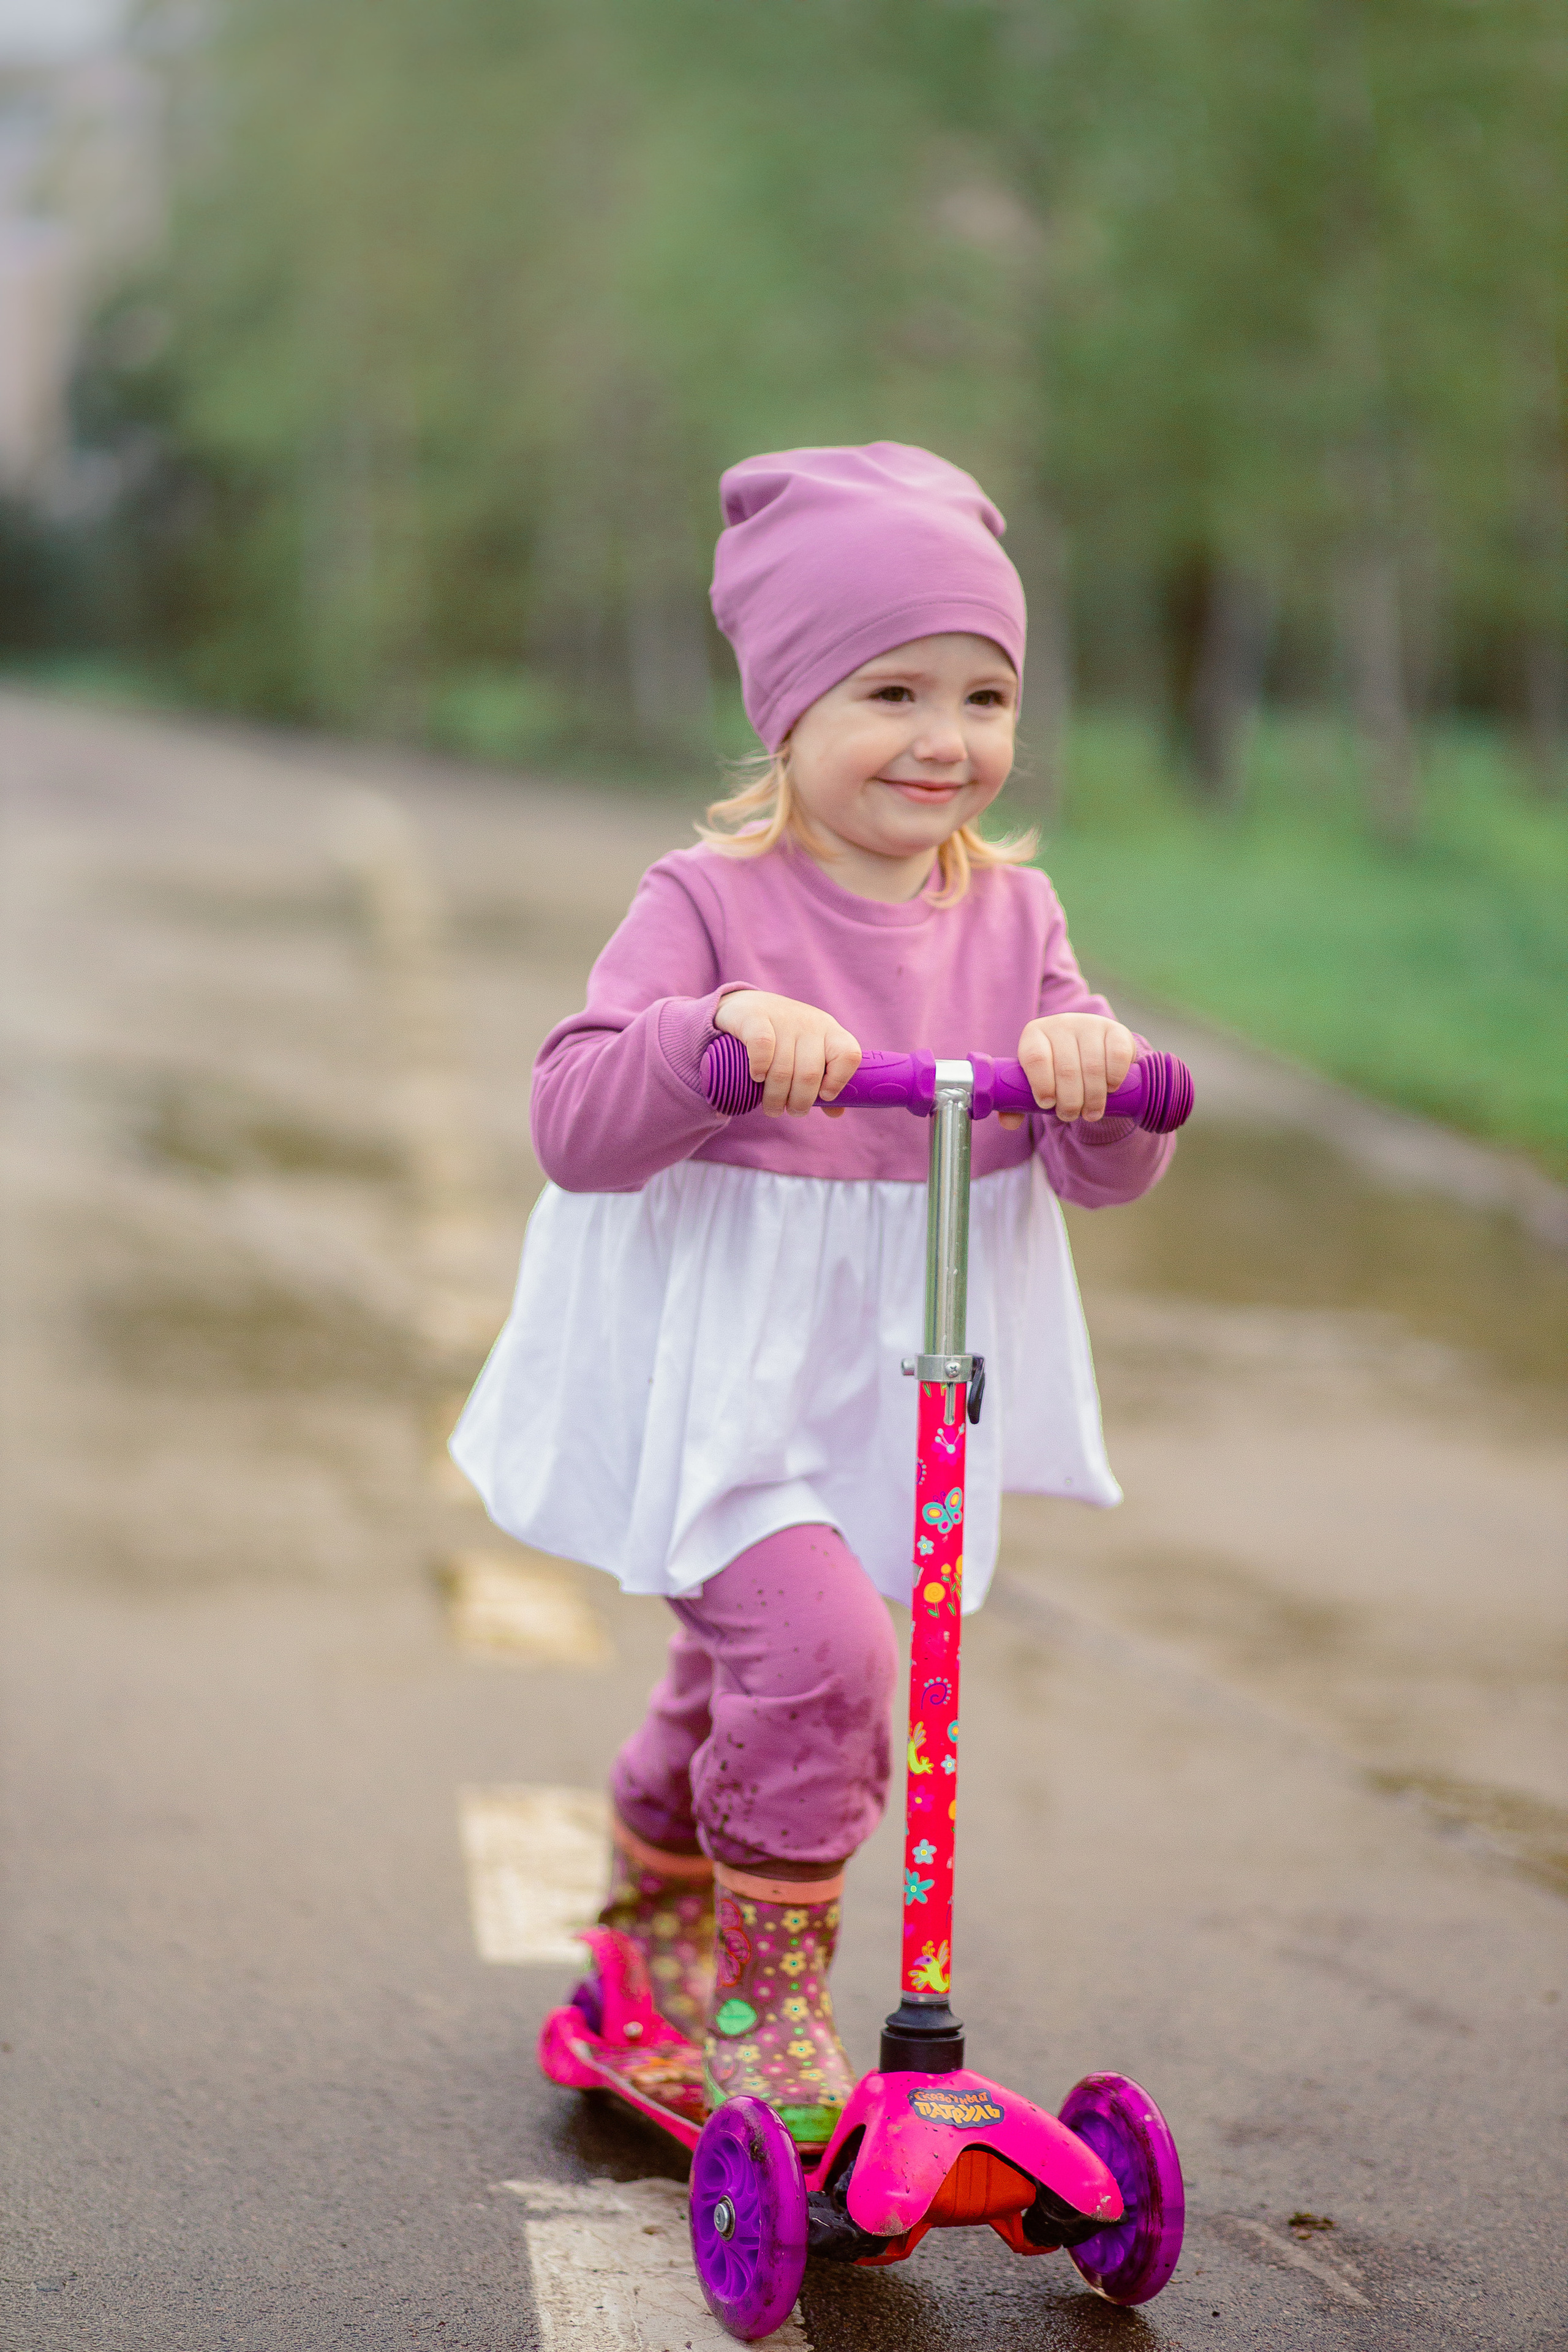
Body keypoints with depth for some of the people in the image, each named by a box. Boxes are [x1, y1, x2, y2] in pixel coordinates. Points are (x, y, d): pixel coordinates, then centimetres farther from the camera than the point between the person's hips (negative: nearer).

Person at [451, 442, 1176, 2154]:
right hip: (710, 1379, -5)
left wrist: (1095, 1075, -27)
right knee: (810, 1643, -24)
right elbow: (574, 1127, -22)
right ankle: (764, 2001, -4)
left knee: (737, 1684, 22)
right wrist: (724, 1030, -39)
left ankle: (659, 1918, 50)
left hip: (892, 1393, 6)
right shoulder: (711, 904, -14)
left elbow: (1103, 1177, -4)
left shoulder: (1011, 918, 0)